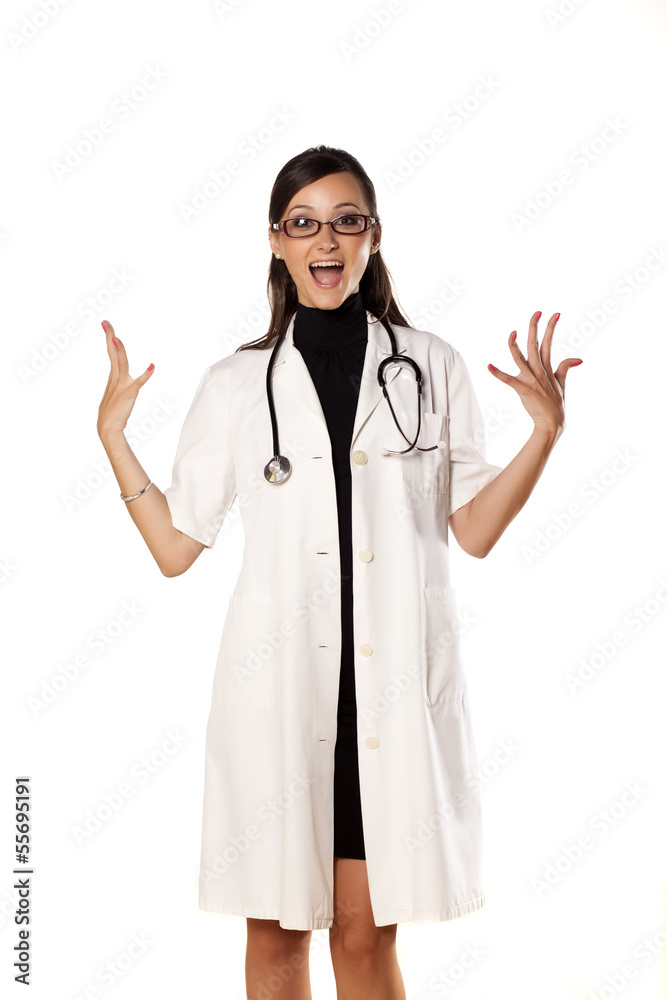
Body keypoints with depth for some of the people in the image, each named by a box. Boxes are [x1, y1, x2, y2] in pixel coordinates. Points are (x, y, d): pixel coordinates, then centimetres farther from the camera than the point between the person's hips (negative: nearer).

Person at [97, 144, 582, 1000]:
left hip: (395, 681, 0)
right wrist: (112, 432, 0)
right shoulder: (236, 384, 6)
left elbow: (474, 530, 8)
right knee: (276, 928, 8)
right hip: (279, 681, 0)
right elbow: (176, 547, 6)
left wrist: (546, 429, -2)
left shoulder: (432, 368, 7)